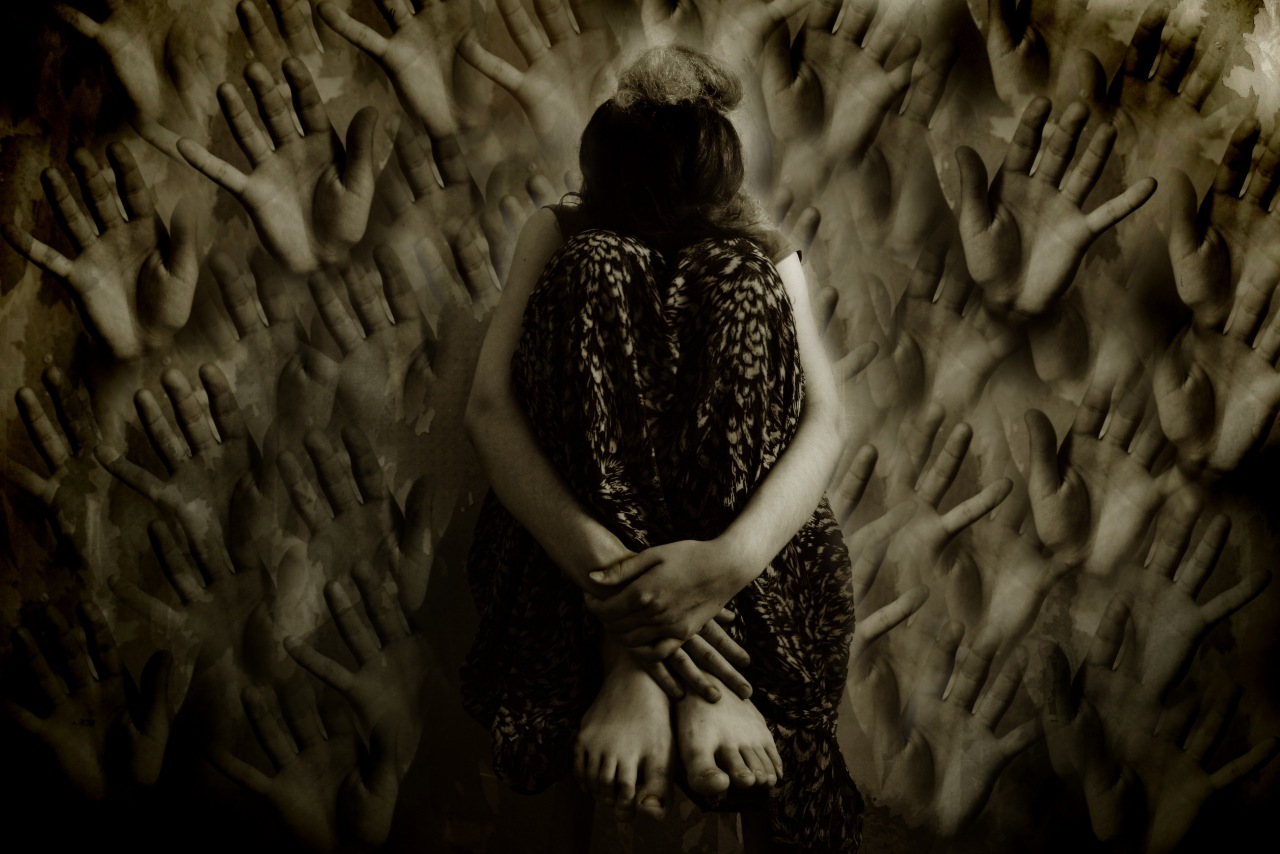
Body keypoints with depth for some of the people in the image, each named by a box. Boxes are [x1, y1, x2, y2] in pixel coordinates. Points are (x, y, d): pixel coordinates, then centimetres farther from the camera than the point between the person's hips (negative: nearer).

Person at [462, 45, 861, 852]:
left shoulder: (765, 255, -1)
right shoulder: (560, 235, -2)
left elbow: (826, 418, -18)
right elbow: (489, 403, -17)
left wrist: (731, 557, -40)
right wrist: (598, 558, -37)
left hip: (725, 506, 1)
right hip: (580, 504, 0)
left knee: (734, 278, -26)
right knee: (594, 269, -27)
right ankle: (628, 657, -37)